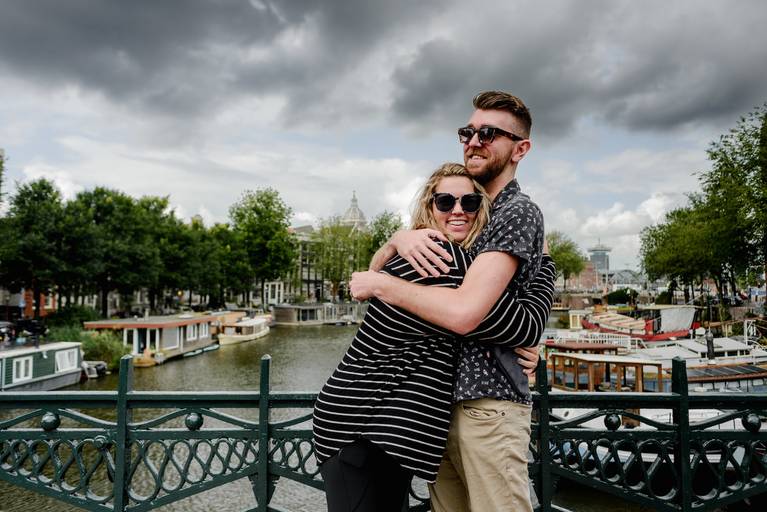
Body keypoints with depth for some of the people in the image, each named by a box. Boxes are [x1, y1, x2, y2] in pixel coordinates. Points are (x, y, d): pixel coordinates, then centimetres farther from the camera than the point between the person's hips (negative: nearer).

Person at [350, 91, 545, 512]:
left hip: (487, 404, -7)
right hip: (439, 402, 8)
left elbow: (463, 312, -24)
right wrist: (401, 237, -12)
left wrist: (377, 284, -13)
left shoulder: (518, 213, -10)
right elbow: (378, 267, 11)